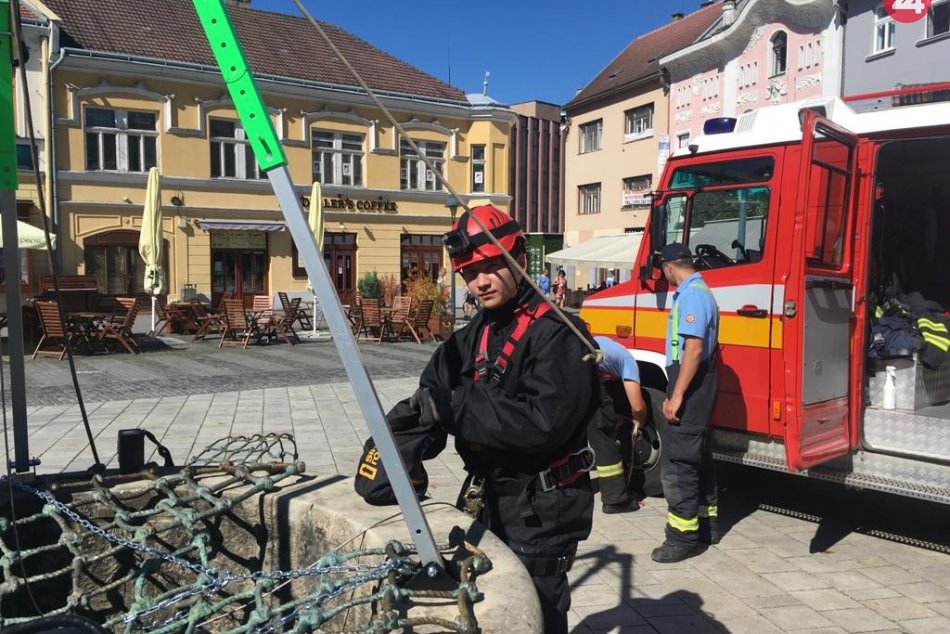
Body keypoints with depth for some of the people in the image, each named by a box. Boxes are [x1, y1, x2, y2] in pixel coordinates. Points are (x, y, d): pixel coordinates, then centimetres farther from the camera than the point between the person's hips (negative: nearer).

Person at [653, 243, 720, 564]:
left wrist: (677, 396, -23)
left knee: (677, 462, -6)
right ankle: (707, 523, 29)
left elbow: (694, 348, -25)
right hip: (699, 384, 11)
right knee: (697, 456, 18)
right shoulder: (700, 291, 16)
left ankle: (683, 536, 0)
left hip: (689, 383, -11)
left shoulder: (691, 295, -16)